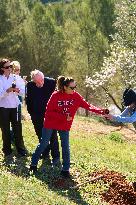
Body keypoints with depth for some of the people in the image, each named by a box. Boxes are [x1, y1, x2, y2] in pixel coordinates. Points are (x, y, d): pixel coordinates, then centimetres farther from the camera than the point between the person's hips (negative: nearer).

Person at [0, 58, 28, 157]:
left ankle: (21, 149, 11)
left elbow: (23, 91, -3)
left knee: (18, 129, 2)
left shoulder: (15, 78, 2)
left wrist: (18, 90, -24)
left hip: (15, 107, 2)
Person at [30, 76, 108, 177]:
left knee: (66, 147, 1)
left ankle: (65, 169, 10)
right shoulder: (56, 95, -21)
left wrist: (101, 111, -30)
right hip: (50, 123, -2)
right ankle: (33, 163, 25)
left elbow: (88, 106, -16)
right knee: (44, 144, 9)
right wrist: (64, 117, -26)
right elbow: (49, 112, -18)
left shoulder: (76, 96, -12)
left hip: (65, 126, 2)